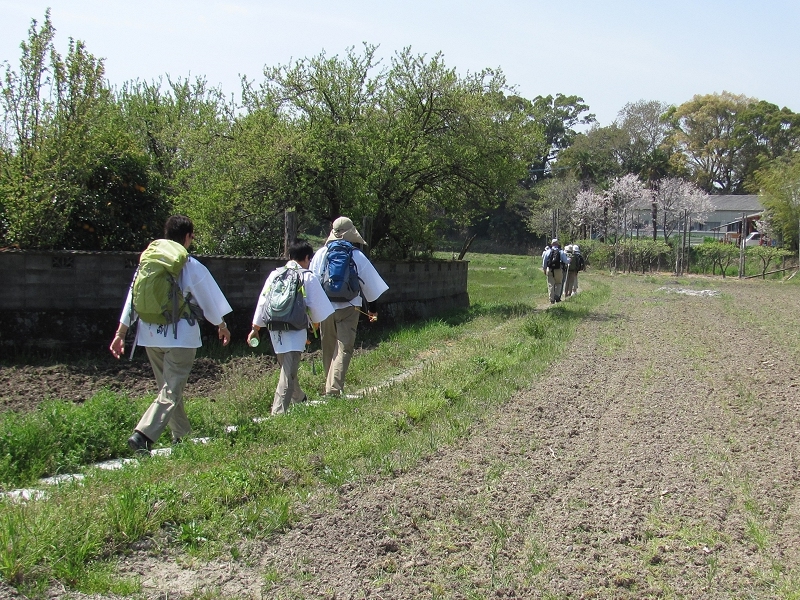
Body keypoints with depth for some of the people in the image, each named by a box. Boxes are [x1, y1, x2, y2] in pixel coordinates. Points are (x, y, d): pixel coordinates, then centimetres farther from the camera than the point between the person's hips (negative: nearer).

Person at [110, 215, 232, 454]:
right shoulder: (191, 267, -8)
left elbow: (132, 298, 5)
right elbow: (209, 299, 1)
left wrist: (120, 333, 10)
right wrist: (222, 326, 17)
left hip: (150, 336, 6)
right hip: (180, 337, -6)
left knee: (168, 387, 19)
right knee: (171, 392, -4)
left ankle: (182, 436, 30)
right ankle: (143, 435, -20)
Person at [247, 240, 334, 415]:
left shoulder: (275, 275, 7)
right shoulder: (308, 277, -4)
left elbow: (262, 301, 9)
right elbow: (317, 304, 0)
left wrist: (255, 328, 16)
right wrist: (315, 322, 20)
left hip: (275, 330, 5)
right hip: (295, 331, -5)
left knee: (287, 366, 22)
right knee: (289, 372, -5)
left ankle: (298, 397, 43)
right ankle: (278, 411, -13)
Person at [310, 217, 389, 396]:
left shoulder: (320, 254, 1)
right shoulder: (357, 256, -2)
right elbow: (370, 282, 5)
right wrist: (372, 308, 18)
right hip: (348, 308, -2)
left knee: (328, 349, 14)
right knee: (344, 348, -3)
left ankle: (330, 387, 24)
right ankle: (334, 388, -14)